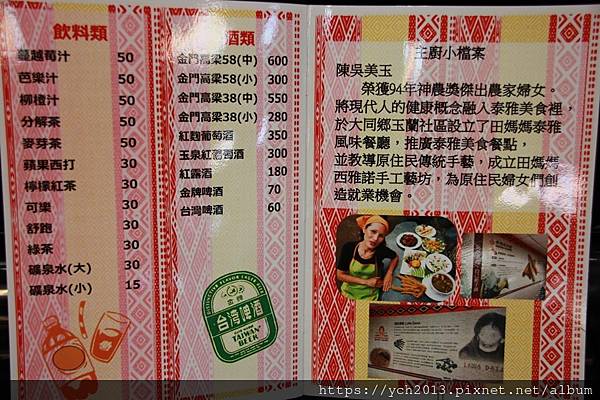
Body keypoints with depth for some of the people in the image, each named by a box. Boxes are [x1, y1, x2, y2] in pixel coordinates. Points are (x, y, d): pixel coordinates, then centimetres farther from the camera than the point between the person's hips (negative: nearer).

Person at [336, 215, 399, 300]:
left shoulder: (381, 250, -22)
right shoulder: (348, 248, -24)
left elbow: (395, 257, 1)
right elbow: (340, 275, -17)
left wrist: (389, 273, -15)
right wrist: (366, 282, -20)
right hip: (349, 293, 1)